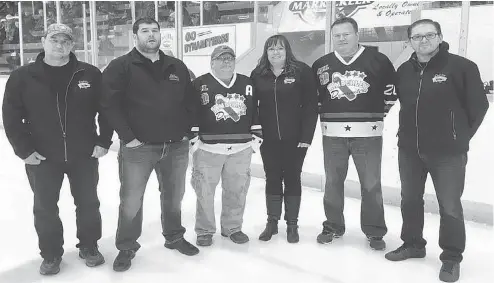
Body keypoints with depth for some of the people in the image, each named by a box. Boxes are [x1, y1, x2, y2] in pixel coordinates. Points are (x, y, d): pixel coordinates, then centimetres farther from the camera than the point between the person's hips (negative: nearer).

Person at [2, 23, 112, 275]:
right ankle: (51, 255, 29)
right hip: (42, 158, 0)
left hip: (84, 155, 0)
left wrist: (104, 141, -4)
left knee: (88, 204, 11)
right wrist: (24, 150, -6)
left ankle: (89, 247, 32)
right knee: (45, 208, 10)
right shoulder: (22, 77, -3)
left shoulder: (90, 74, -4)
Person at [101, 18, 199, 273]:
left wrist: (186, 130, 5)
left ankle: (175, 237, 37)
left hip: (176, 146, 4)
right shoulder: (120, 67, -5)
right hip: (138, 147, -4)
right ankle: (126, 248, 24)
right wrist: (127, 136, -14)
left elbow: (189, 101, 14)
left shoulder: (178, 67, 9)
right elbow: (109, 104, -11)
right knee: (131, 200, 5)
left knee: (174, 196, 17)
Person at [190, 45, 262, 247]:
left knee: (237, 190, 10)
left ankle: (232, 227, 28)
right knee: (204, 190, 3)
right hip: (208, 147, -3)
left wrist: (257, 133, 10)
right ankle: (204, 230, 20)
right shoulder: (200, 84, -1)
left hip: (241, 148, 3)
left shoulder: (247, 83, 10)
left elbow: (255, 110, 14)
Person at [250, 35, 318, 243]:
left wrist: (307, 136, -12)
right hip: (268, 139, 2)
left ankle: (292, 224, 20)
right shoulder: (258, 75, 4)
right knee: (272, 179, 10)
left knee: (292, 179, 8)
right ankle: (272, 222, 24)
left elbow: (310, 106, -7)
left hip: (295, 138, -2)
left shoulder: (302, 71, -5)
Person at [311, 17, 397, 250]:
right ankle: (333, 226, 27)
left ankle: (375, 231, 20)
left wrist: (378, 113, 3)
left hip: (368, 133, -2)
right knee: (333, 182, 11)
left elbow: (392, 89, 6)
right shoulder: (321, 65, 5)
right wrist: (325, 114, 7)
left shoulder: (377, 60, -2)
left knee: (371, 184, 5)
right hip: (333, 134, 2)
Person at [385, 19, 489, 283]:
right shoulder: (404, 70, 5)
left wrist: (460, 137, 1)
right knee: (410, 200, 16)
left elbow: (478, 105, -4)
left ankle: (451, 258, 20)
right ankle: (412, 244, 36)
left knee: (450, 207, 1)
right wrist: (408, 134, 12)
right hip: (409, 150, 5)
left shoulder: (462, 66, -10)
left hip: (447, 153, -5)